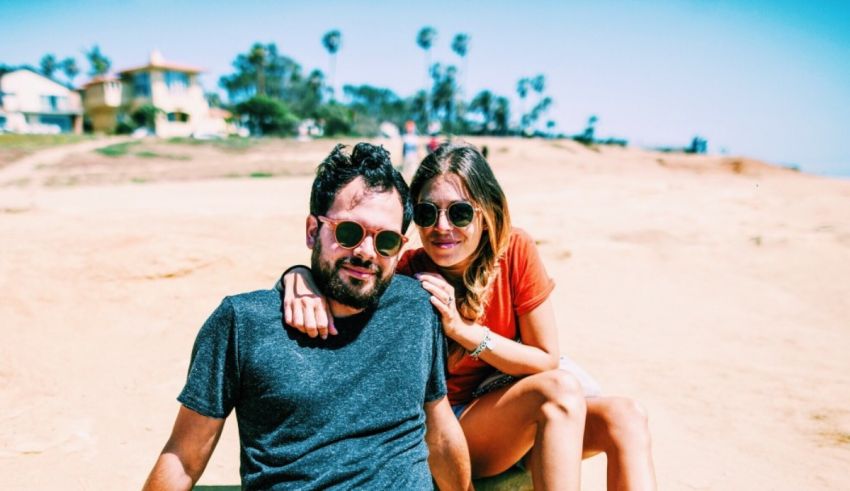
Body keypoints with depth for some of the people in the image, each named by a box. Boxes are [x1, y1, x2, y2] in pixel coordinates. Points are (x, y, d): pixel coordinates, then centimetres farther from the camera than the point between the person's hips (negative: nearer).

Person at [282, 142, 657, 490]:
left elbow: (546, 359, -9)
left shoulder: (516, 251, -13)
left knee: (623, 416, -21)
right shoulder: (404, 276, -17)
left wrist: (462, 330, -23)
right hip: (444, 428, -3)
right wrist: (302, 278, -41)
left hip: (526, 419, 3)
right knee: (559, 389, -29)